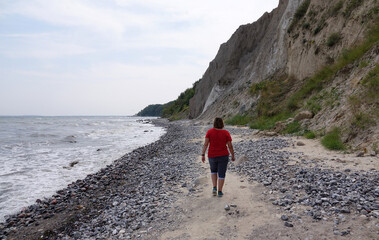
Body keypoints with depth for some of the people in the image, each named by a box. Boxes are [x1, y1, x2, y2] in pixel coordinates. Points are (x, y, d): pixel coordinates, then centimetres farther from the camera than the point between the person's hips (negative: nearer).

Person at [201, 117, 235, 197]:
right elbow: (230, 146, -6)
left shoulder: (210, 131, -6)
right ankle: (219, 191, 12)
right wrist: (233, 156, 6)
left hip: (212, 156, 1)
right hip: (223, 156, -1)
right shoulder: (226, 133, -7)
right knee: (221, 174, 10)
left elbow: (205, 144, -11)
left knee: (213, 170, 23)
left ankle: (214, 188, 12)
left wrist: (203, 155, -8)